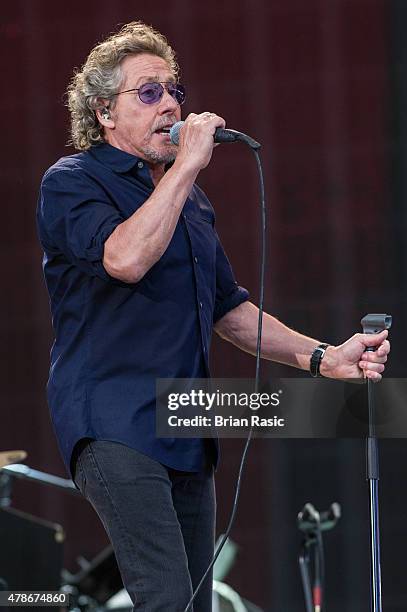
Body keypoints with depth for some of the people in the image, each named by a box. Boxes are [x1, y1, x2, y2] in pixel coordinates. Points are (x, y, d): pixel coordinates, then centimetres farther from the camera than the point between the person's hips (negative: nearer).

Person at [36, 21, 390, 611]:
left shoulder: (190, 199, 22)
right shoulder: (71, 182, -2)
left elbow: (228, 308, 26)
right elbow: (125, 258, -23)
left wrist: (324, 358, 14)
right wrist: (187, 165, -16)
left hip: (186, 434, 8)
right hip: (114, 424, -8)